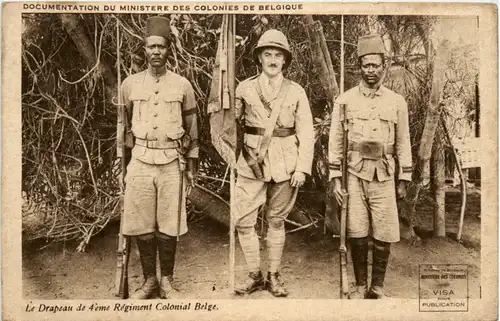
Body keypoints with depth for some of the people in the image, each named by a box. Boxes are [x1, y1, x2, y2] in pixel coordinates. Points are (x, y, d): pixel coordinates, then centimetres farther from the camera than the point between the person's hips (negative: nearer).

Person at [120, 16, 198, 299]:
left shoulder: (182, 86, 2)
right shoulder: (130, 84, 5)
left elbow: (192, 129, 8)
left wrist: (192, 167, 7)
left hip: (172, 163, -1)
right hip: (140, 162, 1)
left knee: (168, 227, 4)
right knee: (142, 226, 5)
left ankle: (167, 281, 20)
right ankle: (149, 281, 21)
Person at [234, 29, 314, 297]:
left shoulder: (296, 92, 3)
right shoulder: (245, 88, 3)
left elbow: (306, 134, 3)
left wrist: (302, 168, -5)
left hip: (285, 165, 0)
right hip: (252, 163, 1)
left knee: (276, 220, 8)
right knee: (243, 221, -3)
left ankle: (273, 276, 22)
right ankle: (254, 275, 14)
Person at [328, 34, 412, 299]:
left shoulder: (397, 102, 7)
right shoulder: (345, 100, 3)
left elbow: (403, 143, 11)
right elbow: (335, 141, 3)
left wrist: (404, 180, 9)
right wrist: (335, 178, -2)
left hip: (384, 177, 1)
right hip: (353, 175, -1)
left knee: (384, 237, 1)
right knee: (356, 235, 2)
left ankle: (377, 287, 20)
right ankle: (360, 286, 19)